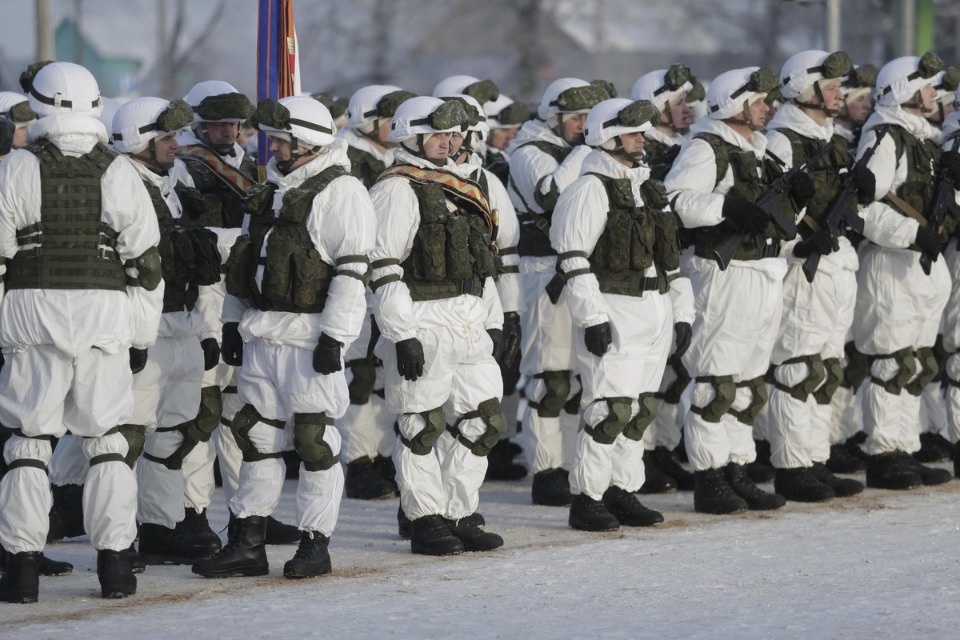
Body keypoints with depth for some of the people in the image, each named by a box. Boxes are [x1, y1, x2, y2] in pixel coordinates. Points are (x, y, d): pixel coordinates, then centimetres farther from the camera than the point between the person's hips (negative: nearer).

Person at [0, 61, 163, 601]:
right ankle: (115, 563, 7)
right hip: (104, 317, 1)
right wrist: (141, 335, 13)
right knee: (109, 440, 8)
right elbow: (147, 263, 3)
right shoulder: (120, 174, 1)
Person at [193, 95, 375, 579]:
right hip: (261, 335, 8)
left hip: (310, 335, -8)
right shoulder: (273, 190, 17)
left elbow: (352, 271, -15)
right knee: (256, 435, 9)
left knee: (314, 440, -2)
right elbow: (246, 263, 24)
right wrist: (233, 321, 20)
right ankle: (246, 543, 14)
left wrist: (335, 336, -19)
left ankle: (315, 543, 5)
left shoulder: (340, 193, -9)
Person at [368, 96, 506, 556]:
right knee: (423, 427, -2)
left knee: (482, 420, 7)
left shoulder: (461, 189, 19)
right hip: (423, 327, -8)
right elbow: (384, 268, -14)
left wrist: (492, 321, 19)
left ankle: (462, 516, 16)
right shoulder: (396, 190, -7)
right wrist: (402, 335, -18)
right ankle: (425, 521, 6)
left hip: (470, 326, 8)